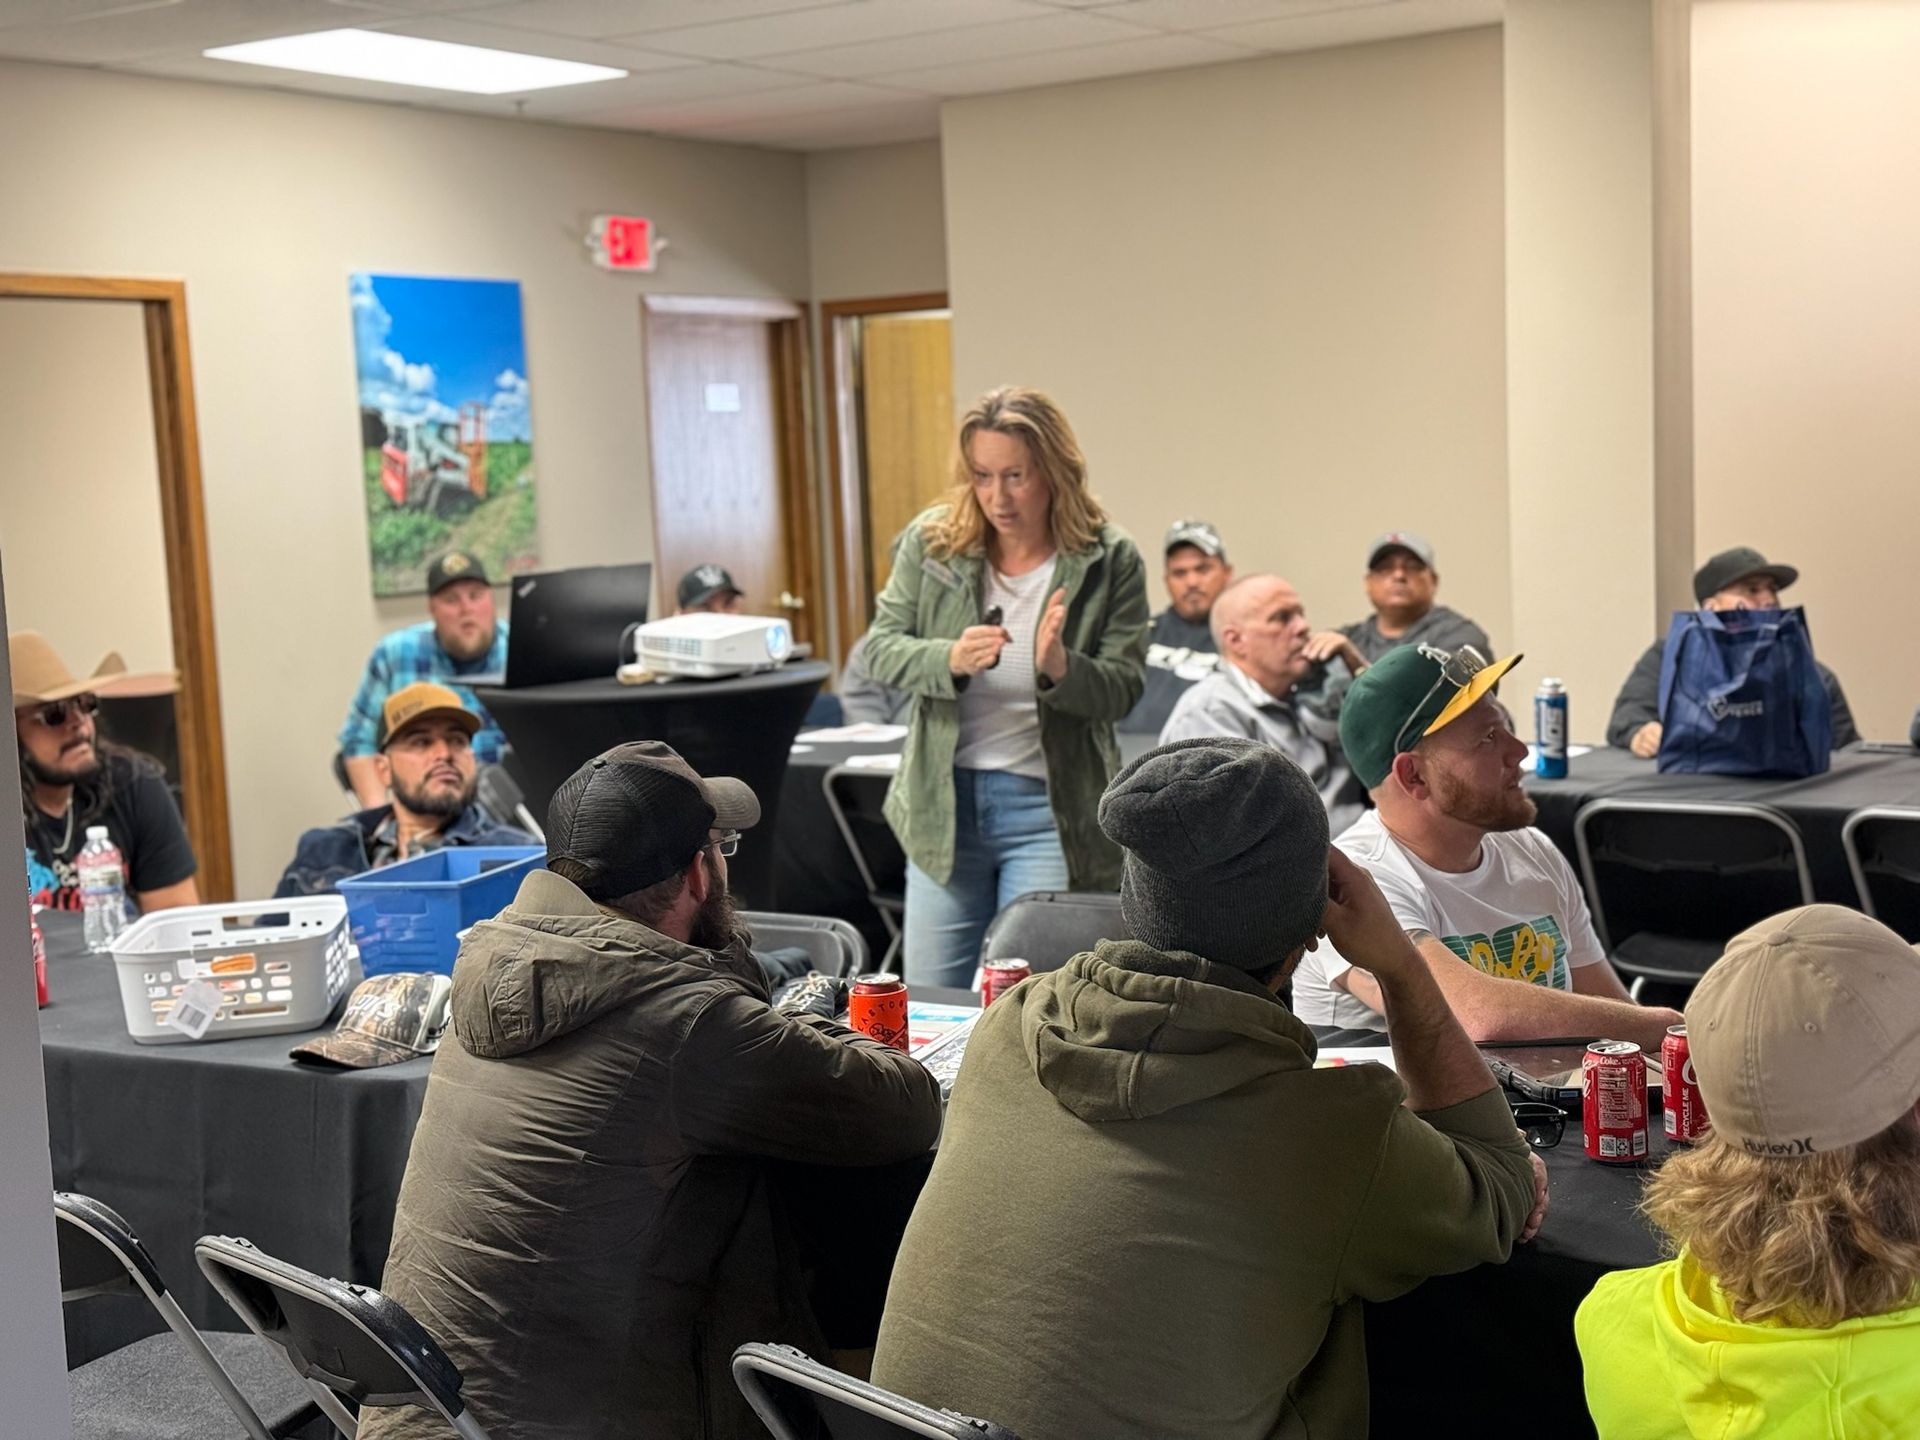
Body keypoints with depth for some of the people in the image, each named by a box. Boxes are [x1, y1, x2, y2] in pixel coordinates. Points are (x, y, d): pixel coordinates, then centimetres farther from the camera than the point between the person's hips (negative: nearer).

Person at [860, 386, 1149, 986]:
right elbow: (880, 648, -1)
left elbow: (1124, 689, -6)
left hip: (1049, 807, -2)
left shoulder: (1109, 560, -6)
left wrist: (1060, 668, -27)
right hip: (942, 800, 3)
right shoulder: (932, 541, -1)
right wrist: (950, 659, -21)